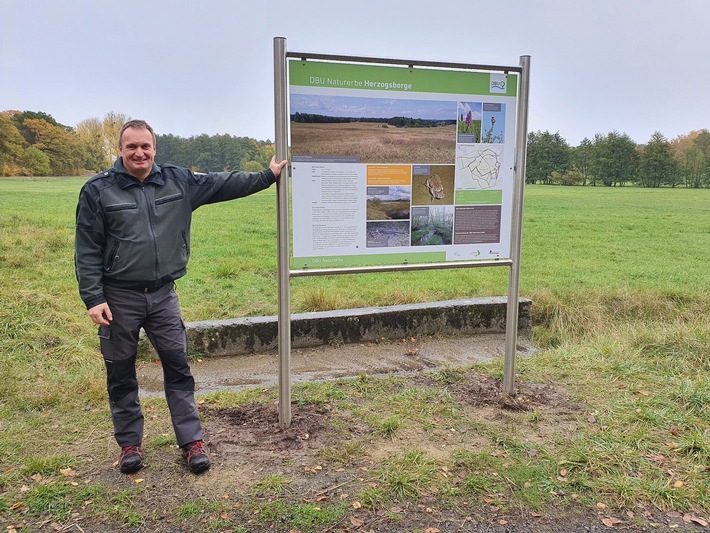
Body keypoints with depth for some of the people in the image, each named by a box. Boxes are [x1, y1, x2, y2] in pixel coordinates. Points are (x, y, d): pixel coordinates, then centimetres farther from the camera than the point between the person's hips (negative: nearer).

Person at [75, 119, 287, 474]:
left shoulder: (178, 181, 4)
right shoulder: (98, 191, -4)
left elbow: (223, 184, 11)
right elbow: (87, 251, -4)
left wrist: (267, 176, 13)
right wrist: (93, 298, -10)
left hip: (163, 295, 2)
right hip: (119, 298, -2)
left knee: (178, 367, 5)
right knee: (121, 375, 10)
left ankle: (192, 441, 16)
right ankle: (130, 444, 27)